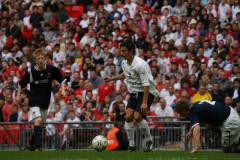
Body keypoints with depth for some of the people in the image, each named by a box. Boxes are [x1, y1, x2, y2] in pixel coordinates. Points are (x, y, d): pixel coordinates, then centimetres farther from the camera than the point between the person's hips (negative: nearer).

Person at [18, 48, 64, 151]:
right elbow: (21, 84, 4)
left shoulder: (51, 69, -8)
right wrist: (18, 96, 1)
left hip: (45, 102, 3)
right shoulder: (30, 71, -11)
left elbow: (61, 79, 6)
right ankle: (37, 146, -25)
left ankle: (32, 143, 33)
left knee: (40, 123, 13)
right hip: (34, 101, -3)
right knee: (38, 120, -23)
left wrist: (62, 89, -11)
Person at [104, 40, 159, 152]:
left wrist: (144, 102, -29)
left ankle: (149, 141, 2)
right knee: (129, 116, -7)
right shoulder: (124, 63, 1)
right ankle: (131, 145, 4)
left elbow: (146, 84, -25)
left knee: (137, 117, -19)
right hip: (134, 93, 7)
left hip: (147, 92, -7)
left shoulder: (140, 65, -24)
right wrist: (112, 78, 22)